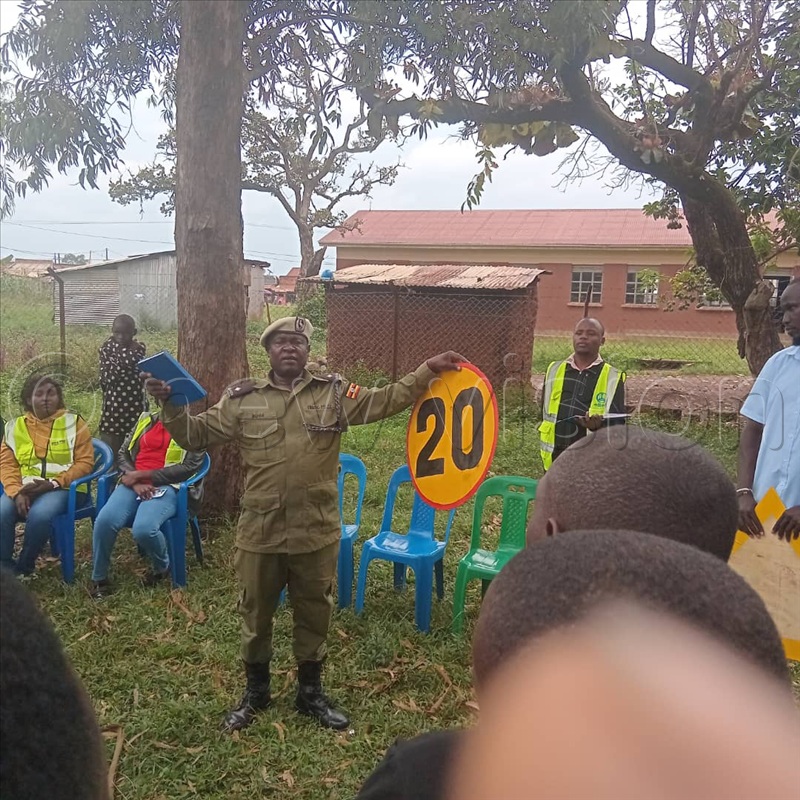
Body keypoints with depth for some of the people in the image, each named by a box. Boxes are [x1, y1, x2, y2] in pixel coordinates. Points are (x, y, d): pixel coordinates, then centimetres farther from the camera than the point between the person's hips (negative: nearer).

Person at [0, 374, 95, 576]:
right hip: (25, 489, 3)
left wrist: (52, 483, -16)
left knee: (39, 515, -33)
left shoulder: (73, 422, 3)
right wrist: (17, 492, -14)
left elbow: (85, 462, -3)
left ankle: (24, 568, -8)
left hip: (63, 488, -3)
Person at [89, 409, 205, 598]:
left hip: (168, 486, -4)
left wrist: (141, 474, -11)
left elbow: (189, 467, -8)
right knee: (104, 520, -26)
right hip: (134, 484, 4)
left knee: (143, 529, -32)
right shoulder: (146, 419, 19)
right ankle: (98, 578, -2)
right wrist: (135, 481, -6)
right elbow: (123, 453, 16)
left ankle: (162, 567, 2)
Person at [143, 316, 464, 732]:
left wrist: (427, 371, -12)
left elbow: (385, 400, -3)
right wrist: (170, 405, -10)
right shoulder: (242, 399, 0)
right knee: (255, 615, 16)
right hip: (259, 533, 0)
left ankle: (310, 693, 38)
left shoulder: (333, 393, 0)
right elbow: (195, 435, 5)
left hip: (317, 533, 0)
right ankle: (255, 692, 40)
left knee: (314, 615, 16)